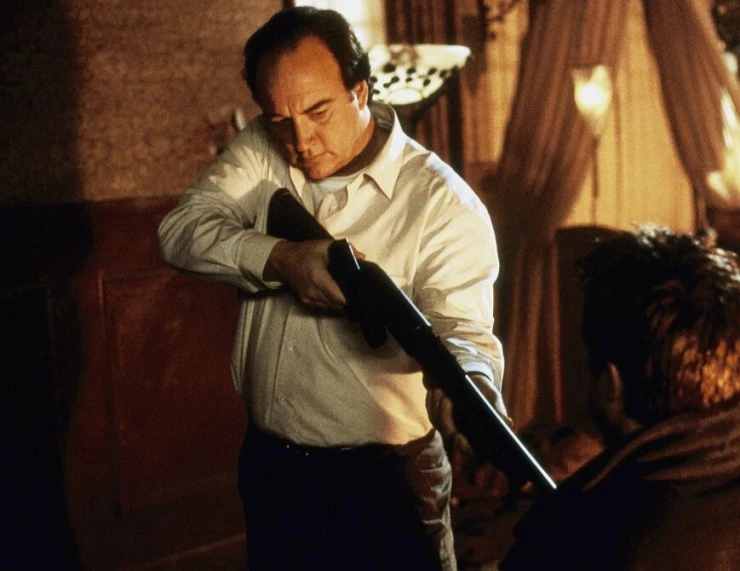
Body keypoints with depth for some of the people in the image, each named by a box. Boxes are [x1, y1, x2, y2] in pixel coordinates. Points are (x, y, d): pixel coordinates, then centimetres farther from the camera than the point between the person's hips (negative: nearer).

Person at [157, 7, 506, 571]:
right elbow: (181, 229, -11)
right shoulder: (259, 153, -1)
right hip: (267, 462, 5)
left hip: (387, 478, -4)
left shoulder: (444, 203, -16)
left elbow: (461, 324, -25)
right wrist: (282, 258, -29)